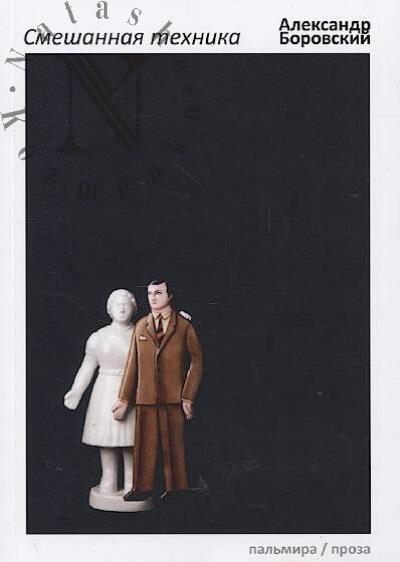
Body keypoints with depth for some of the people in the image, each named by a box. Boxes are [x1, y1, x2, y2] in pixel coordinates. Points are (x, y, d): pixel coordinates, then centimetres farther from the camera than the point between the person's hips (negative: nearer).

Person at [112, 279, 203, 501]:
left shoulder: (184, 326, 3)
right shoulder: (140, 326, 11)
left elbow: (196, 362, 1)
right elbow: (132, 364, 10)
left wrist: (188, 397, -6)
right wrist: (124, 399, 6)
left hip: (174, 398, -2)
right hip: (145, 397, 2)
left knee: (174, 444, 4)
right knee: (145, 443, 5)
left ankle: (176, 489, 16)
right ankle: (143, 487, 17)